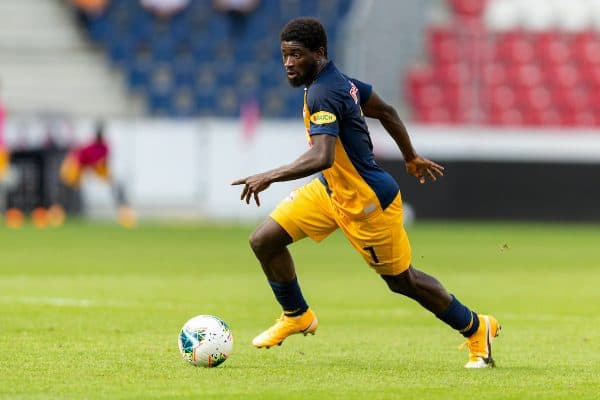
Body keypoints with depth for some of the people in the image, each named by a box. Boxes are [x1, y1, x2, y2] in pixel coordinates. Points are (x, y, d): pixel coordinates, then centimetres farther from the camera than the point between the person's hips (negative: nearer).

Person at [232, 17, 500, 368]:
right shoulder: (338, 79, 0)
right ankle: (297, 316, 23)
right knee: (264, 240, 1)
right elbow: (386, 111, 12)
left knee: (402, 281, 8)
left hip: (368, 201, -9)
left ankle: (477, 328, 27)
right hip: (332, 191, 9)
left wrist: (269, 177, -42)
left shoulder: (322, 94, -28)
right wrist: (412, 159, 25)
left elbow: (322, 157, -41)